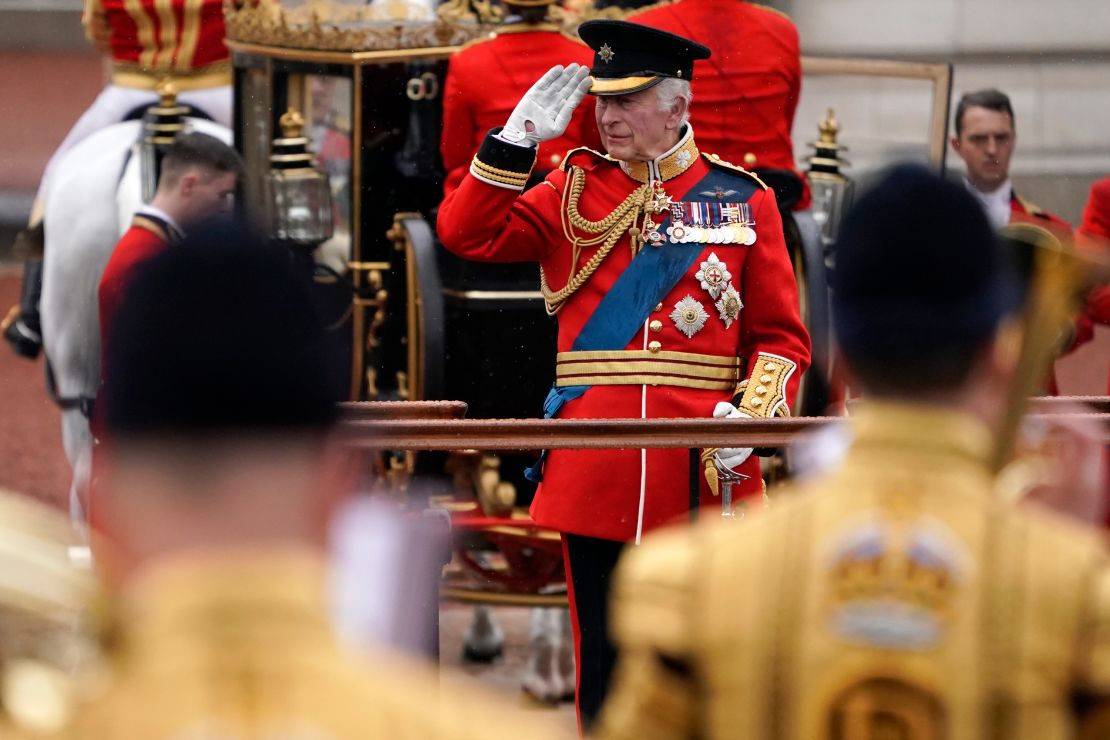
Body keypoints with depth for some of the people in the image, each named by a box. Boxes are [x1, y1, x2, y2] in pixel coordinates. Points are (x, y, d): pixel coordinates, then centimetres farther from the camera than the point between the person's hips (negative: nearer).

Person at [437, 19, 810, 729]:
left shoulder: (744, 200, 5)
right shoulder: (573, 191, 10)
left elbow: (780, 335, 4)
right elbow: (468, 233, 1)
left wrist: (753, 413, -13)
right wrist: (518, 138, -7)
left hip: (702, 478, -1)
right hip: (594, 472, 1)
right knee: (604, 662, 5)